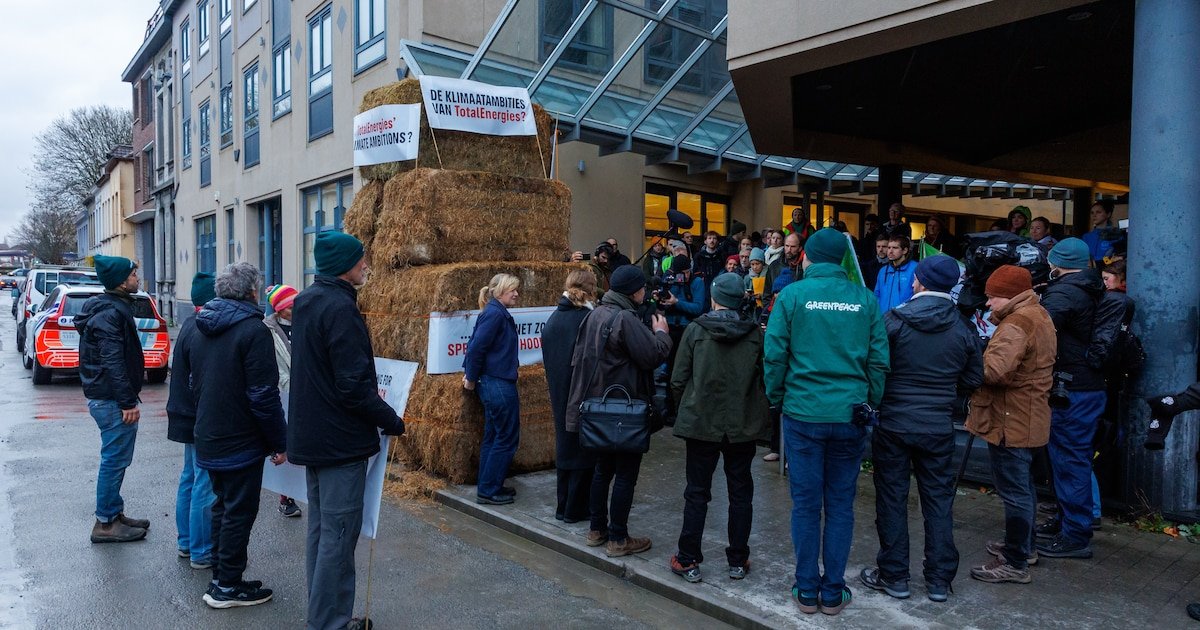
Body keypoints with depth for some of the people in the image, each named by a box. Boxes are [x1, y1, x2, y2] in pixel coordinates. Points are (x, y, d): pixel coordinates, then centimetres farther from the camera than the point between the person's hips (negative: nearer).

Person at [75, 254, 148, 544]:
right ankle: (105, 523, 8)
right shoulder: (111, 313, -19)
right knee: (114, 460, -2)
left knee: (115, 460, 18)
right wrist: (127, 402, -25)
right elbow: (113, 362, -24)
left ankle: (114, 514, 28)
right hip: (112, 399, -11)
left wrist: (127, 397, 22)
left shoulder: (111, 308, 14)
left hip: (104, 397, 11)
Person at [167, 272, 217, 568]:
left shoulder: (191, 325, 11)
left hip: (189, 418, 11)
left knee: (190, 479, 19)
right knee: (205, 486, -3)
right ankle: (202, 552, 5)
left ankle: (186, 543, 31)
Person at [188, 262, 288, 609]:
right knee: (239, 513, 3)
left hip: (208, 440, 8)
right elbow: (264, 396, -21)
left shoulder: (201, 330, 10)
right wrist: (279, 443, -12)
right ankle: (227, 586, 12)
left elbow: (194, 384, 19)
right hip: (241, 443, -8)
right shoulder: (253, 330, -18)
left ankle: (220, 577, 28)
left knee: (223, 506, 19)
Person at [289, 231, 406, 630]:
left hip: (311, 435, 10)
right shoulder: (339, 308, -20)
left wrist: (371, 396, 20)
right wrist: (392, 422, -12)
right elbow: (354, 384, -23)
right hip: (340, 440, -10)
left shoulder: (307, 302, 10)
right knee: (338, 534, -1)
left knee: (320, 528, 17)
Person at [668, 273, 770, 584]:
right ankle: (738, 561, 22)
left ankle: (688, 561, 15)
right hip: (743, 426, 1)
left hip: (701, 423, -1)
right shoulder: (755, 334, -5)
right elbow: (766, 378, -1)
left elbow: (678, 379, -5)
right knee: (740, 493, 14)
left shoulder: (695, 330, -8)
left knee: (697, 492, 9)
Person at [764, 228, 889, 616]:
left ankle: (807, 590, 18)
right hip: (850, 415, 2)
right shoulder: (865, 300, 1)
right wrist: (871, 405, 13)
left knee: (806, 503, 9)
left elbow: (774, 355, -6)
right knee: (840, 504, 11)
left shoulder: (792, 295, -5)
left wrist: (776, 398, 8)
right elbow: (878, 362, 2)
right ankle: (833, 592, 19)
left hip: (803, 413, -1)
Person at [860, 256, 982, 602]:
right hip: (939, 427, 3)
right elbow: (973, 379, 5)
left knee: (892, 498, 8)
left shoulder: (893, 320, -12)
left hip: (893, 422, -2)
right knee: (938, 500, 13)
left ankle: (894, 576, 18)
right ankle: (939, 580, 20)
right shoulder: (963, 328, -2)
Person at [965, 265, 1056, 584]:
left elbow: (993, 369, -33)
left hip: (1010, 422, -11)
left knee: (1014, 491, -3)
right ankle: (1023, 545, 37)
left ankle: (1015, 563, 6)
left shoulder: (1018, 323, -21)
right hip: (1029, 418, 11)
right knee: (1023, 485, 22)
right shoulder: (1038, 316, 14)